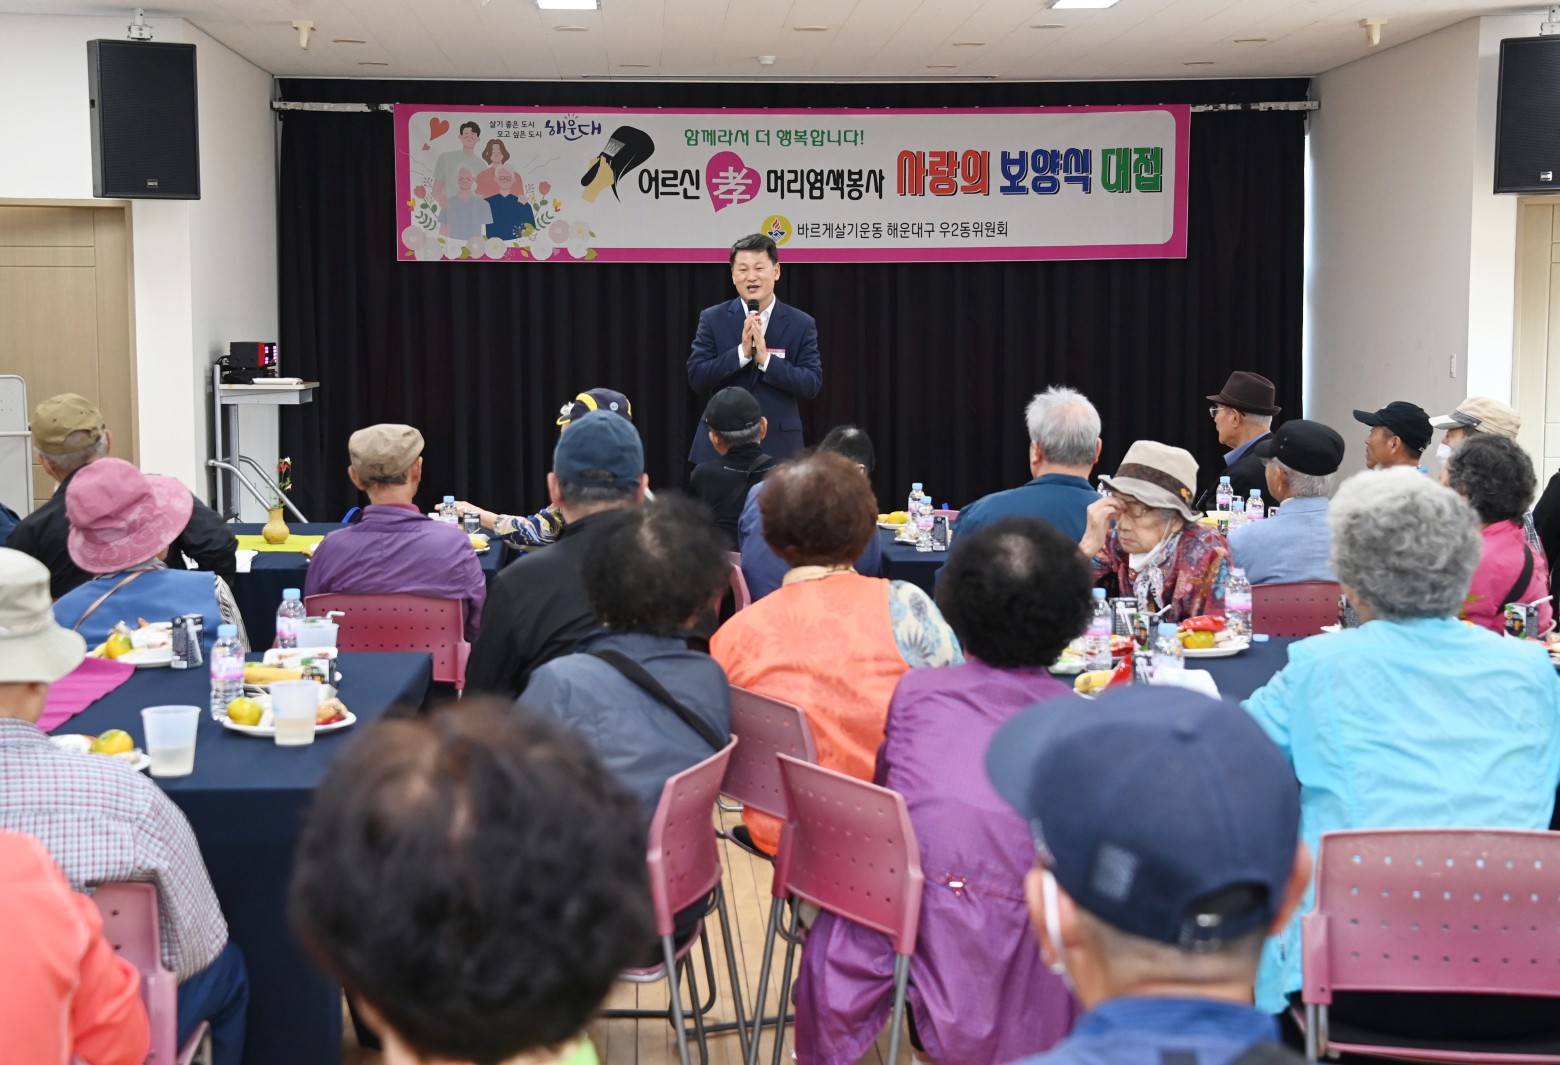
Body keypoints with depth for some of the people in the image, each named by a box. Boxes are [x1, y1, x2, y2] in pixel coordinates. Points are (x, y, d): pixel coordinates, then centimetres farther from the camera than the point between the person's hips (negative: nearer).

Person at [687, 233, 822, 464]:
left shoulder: (801, 324, 2)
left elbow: (812, 384, -5)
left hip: (778, 446, 0)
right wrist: (742, 352, -17)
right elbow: (696, 378, -5)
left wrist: (765, 358, -18)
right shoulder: (712, 319, 3)